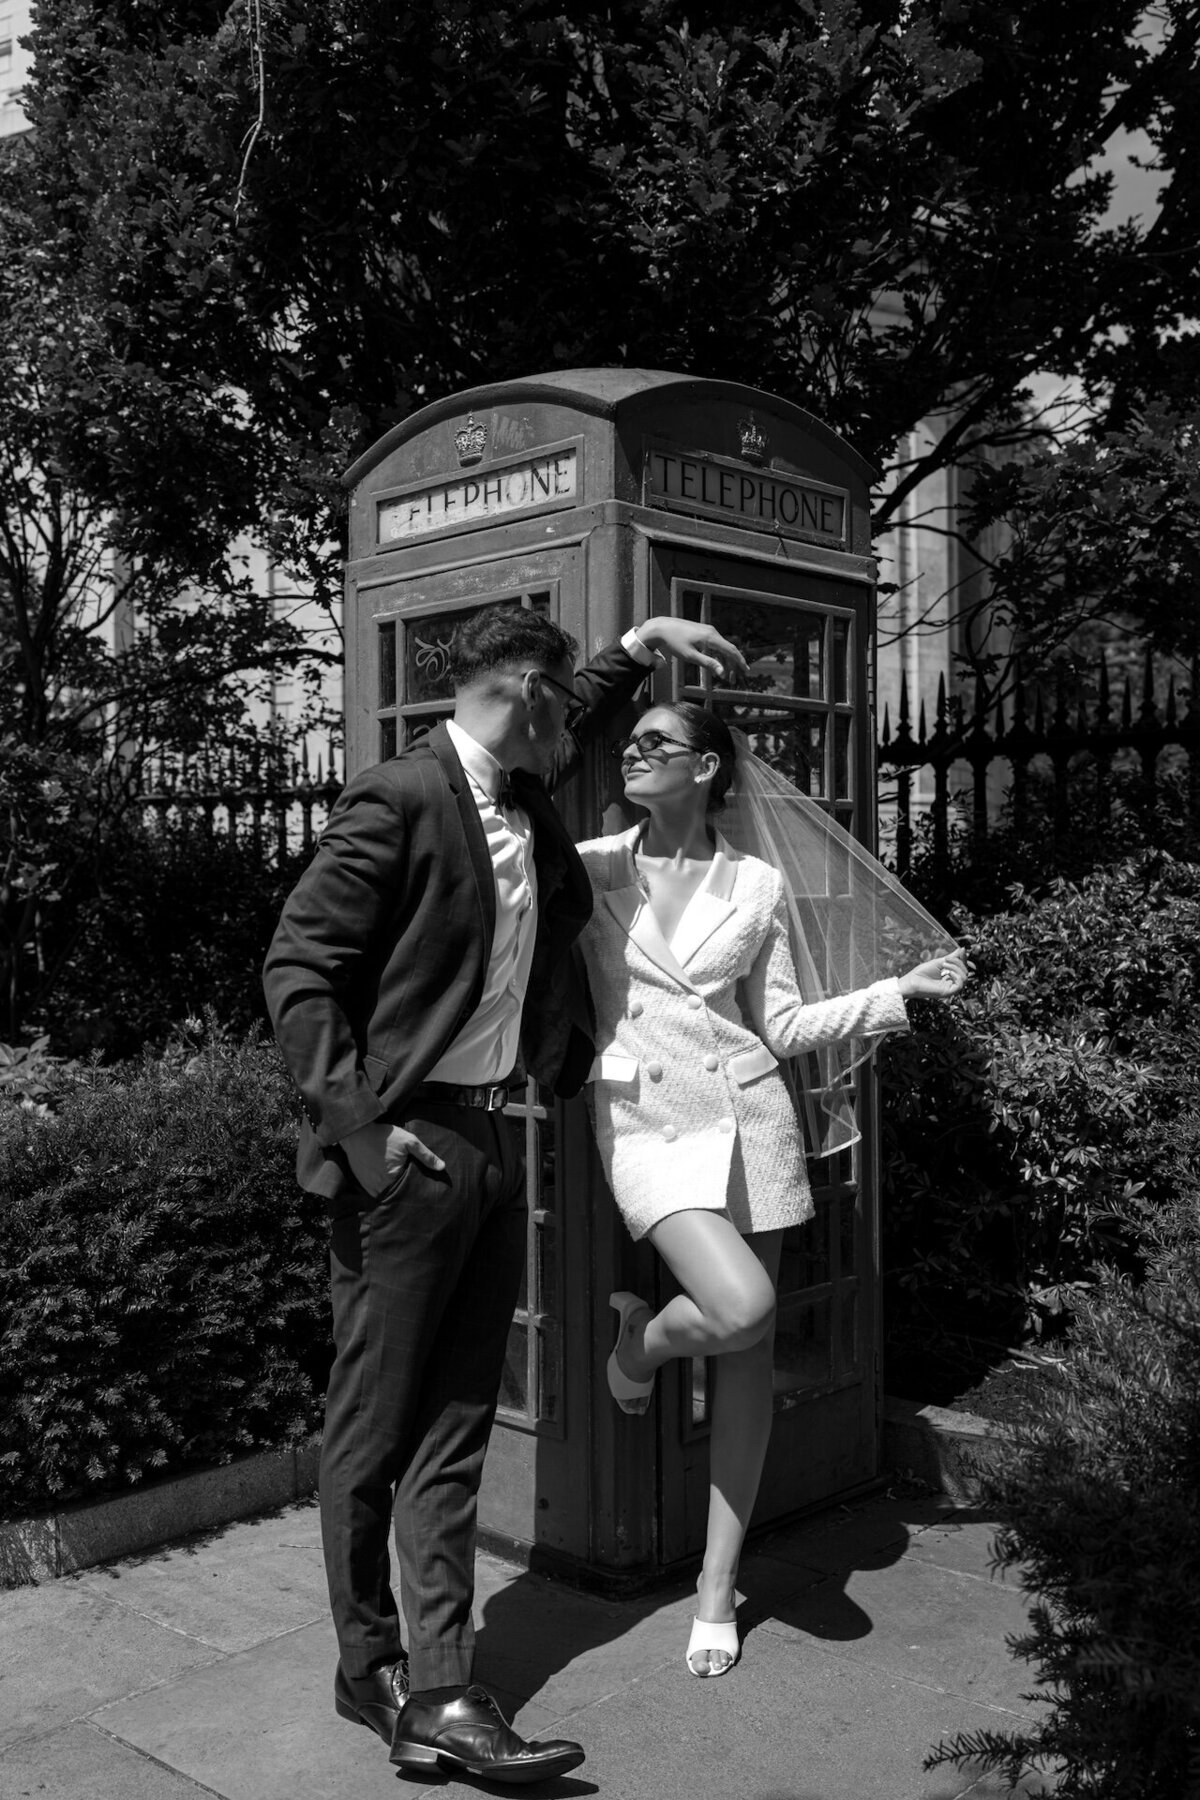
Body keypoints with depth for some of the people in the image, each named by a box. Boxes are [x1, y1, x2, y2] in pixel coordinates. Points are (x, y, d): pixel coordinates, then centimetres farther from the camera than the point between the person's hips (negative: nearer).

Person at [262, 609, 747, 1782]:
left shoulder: (524, 797, 13)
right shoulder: (398, 800, -12)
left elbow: (566, 728, 37)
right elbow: (296, 970, -14)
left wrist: (638, 647, 26)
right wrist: (360, 1124, -19)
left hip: (494, 1144, 8)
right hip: (409, 1149, -8)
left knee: (455, 1424, 8)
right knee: (374, 1421, 6)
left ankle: (439, 1691, 14)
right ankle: (369, 1667, 22)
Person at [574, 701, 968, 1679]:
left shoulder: (758, 885, 6)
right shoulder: (591, 868, 4)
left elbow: (785, 1027, 9)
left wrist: (903, 989, 4)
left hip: (749, 1113, 2)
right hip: (647, 1116, -2)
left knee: (751, 1354, 5)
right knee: (740, 1308, -24)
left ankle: (718, 1590, 20)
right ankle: (641, 1338, 13)